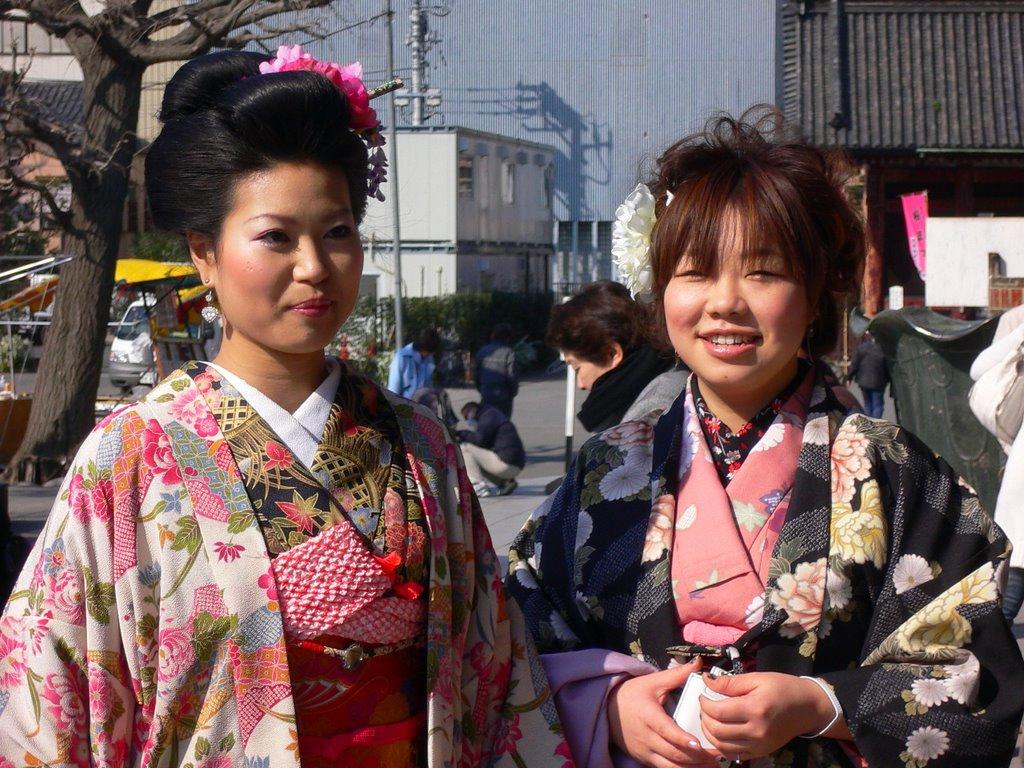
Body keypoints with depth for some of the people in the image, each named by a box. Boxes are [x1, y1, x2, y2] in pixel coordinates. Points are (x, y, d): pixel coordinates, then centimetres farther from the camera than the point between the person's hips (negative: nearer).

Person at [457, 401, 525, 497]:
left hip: (505, 464, -10)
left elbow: (480, 439, -15)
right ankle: (506, 482, 10)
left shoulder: (489, 415, -3)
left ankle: (479, 486, -13)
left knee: (465, 448, -7)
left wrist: (461, 433, -2)